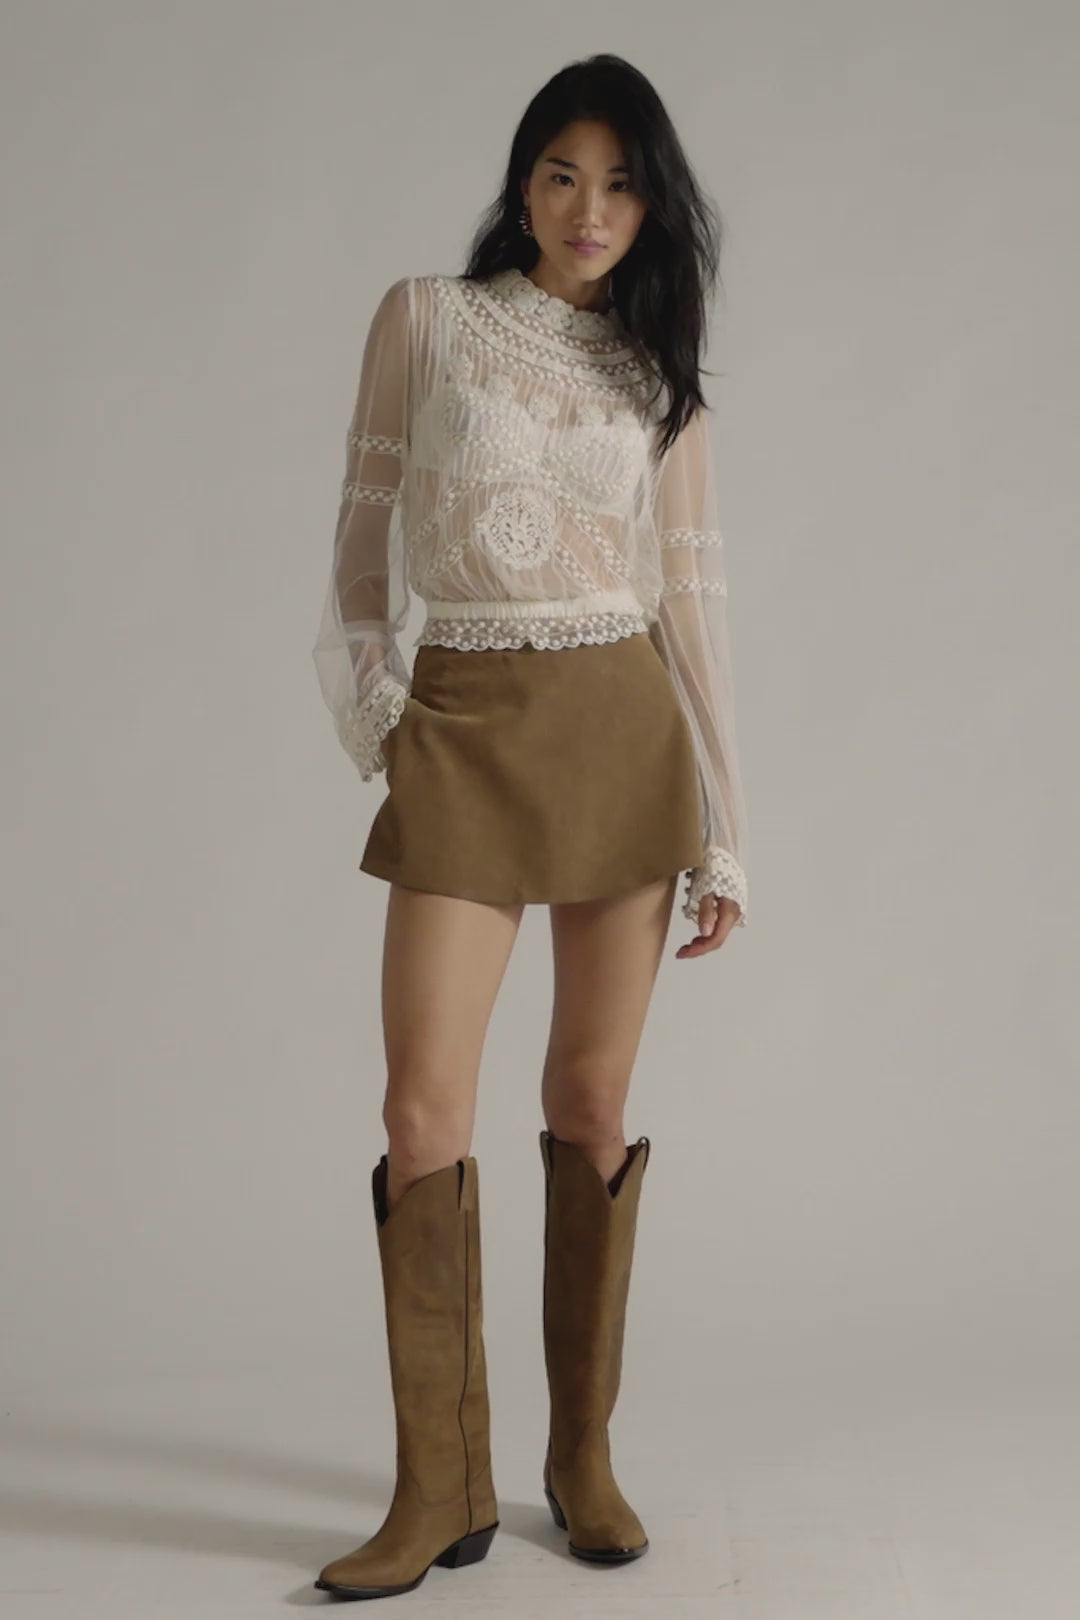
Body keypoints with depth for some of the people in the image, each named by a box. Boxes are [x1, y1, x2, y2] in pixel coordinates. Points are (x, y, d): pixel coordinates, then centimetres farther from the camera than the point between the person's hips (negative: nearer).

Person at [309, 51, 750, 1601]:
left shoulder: (655, 372, 9)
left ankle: (584, 1456, 18)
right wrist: (373, 717, 1)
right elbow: (364, 540, 8)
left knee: (594, 1102, 5)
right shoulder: (424, 317, 5)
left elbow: (694, 596, 6)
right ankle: (443, 1489, 4)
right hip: (467, 730, -1)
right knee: (425, 1111, -7)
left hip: (627, 730, 2)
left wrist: (725, 830, 3)